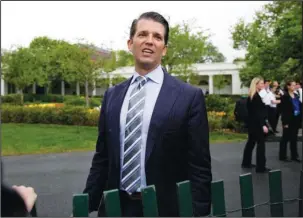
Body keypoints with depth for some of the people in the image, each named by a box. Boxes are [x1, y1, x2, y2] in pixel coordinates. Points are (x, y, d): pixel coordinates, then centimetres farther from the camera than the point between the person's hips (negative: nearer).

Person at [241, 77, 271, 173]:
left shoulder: (251, 96, 11)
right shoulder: (256, 96, -18)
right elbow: (258, 112, -22)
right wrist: (263, 125, -24)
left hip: (252, 123, 10)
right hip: (257, 123, -10)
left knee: (251, 142, 17)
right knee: (261, 144, -5)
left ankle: (246, 162, 25)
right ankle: (260, 167, -3)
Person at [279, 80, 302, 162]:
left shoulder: (296, 96, 10)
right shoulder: (285, 97, -11)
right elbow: (283, 110, -14)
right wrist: (285, 122, -18)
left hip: (296, 120, 7)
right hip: (289, 121, -7)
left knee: (294, 139, 13)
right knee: (285, 138, 4)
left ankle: (294, 156, 21)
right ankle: (282, 156, 13)